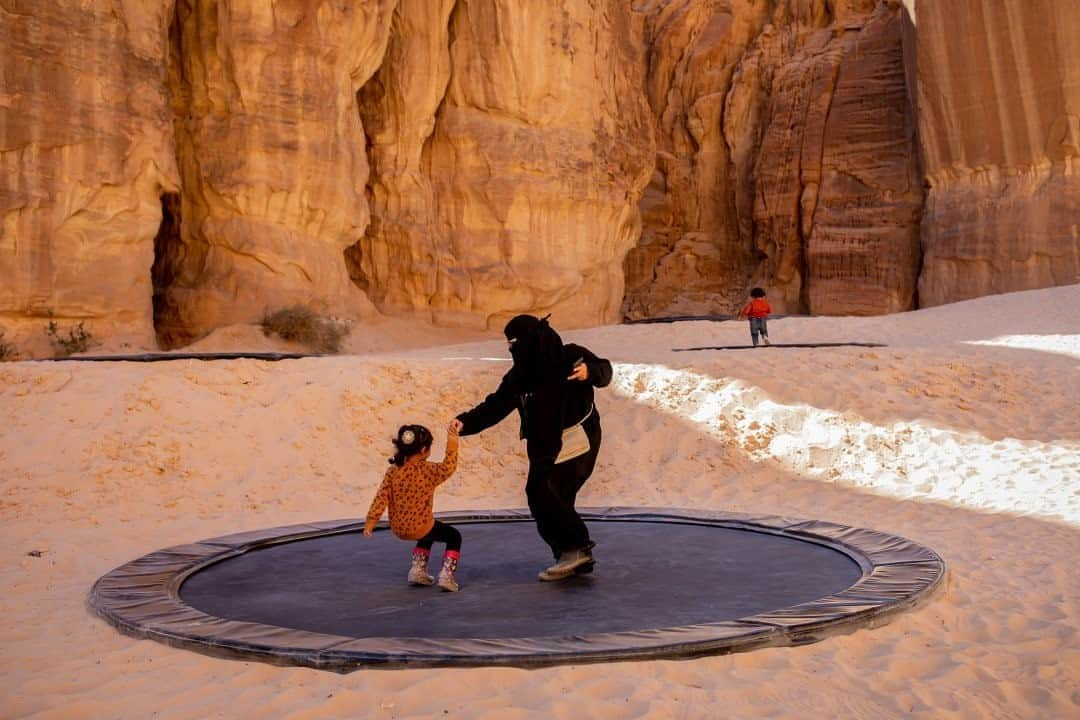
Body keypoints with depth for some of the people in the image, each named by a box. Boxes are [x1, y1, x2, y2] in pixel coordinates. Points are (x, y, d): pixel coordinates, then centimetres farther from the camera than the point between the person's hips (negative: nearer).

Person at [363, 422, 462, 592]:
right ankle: (446, 575, -3)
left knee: (427, 535, 36)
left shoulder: (393, 471, -6)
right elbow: (448, 468, -19)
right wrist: (452, 442, -19)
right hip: (419, 527, -6)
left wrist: (371, 521, -2)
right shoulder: (428, 471, -18)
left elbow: (381, 497, -7)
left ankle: (418, 570, 27)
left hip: (398, 529, 6)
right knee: (454, 536, 15)